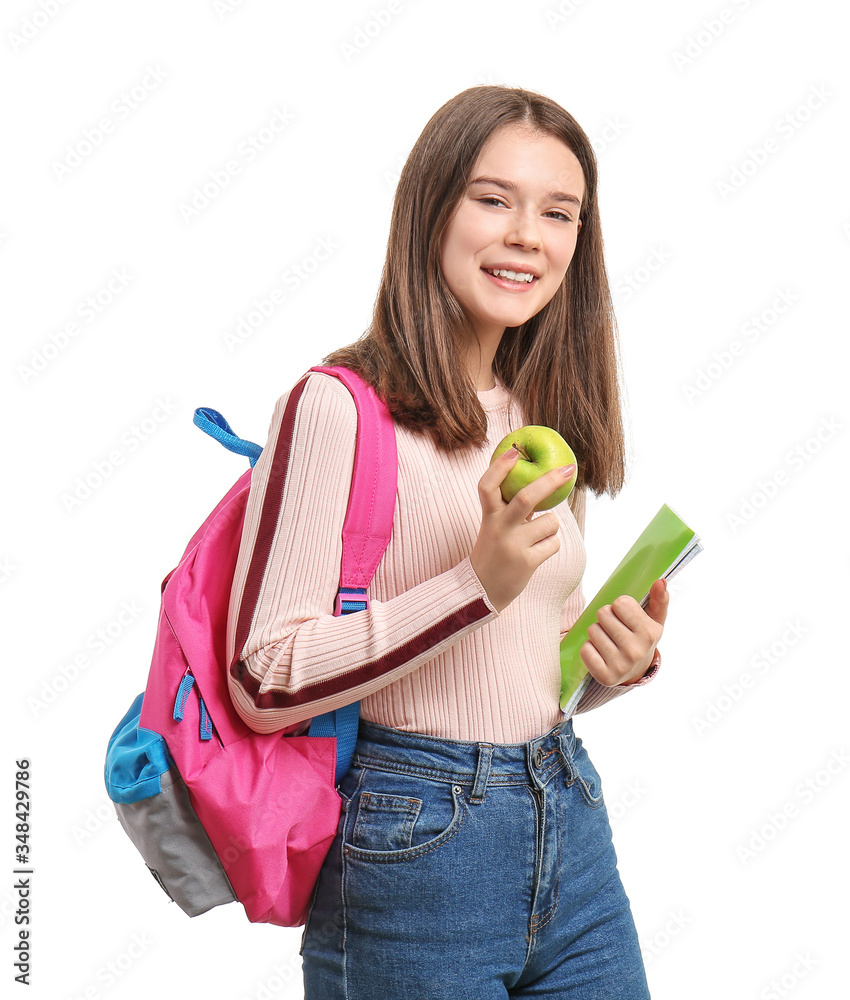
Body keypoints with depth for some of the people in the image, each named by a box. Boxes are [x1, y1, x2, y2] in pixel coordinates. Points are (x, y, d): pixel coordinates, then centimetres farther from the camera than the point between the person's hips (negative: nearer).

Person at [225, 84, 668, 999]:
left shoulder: (544, 421, 9)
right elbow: (266, 684, -18)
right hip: (413, 849, -6)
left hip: (572, 826, 7)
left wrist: (621, 660, -3)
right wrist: (477, 583, -25)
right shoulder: (339, 406, -14)